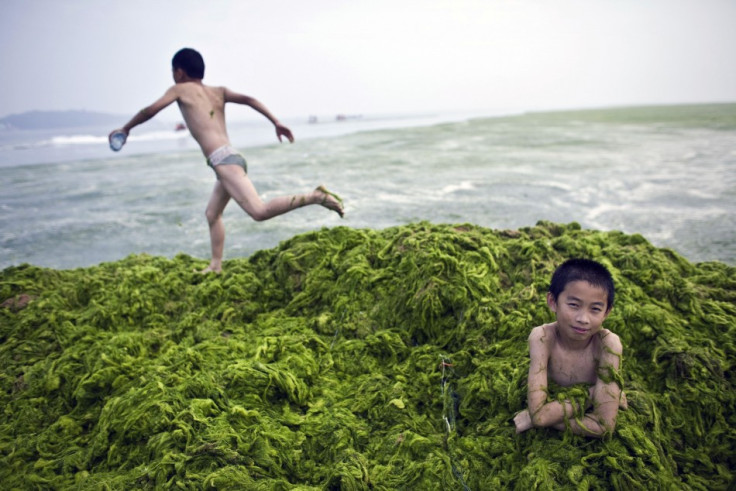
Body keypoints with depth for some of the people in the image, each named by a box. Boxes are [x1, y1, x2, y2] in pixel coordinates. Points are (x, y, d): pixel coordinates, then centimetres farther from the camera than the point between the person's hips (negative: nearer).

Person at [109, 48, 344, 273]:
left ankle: (315, 196, -25)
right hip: (233, 159, 9)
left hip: (223, 160, -9)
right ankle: (215, 266, 23)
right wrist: (276, 123, 4)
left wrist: (126, 128, 23)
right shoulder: (218, 91, 22)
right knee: (212, 213, 21)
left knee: (260, 211, -20)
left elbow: (150, 110, 7)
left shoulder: (180, 89, 8)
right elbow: (248, 99, 10)